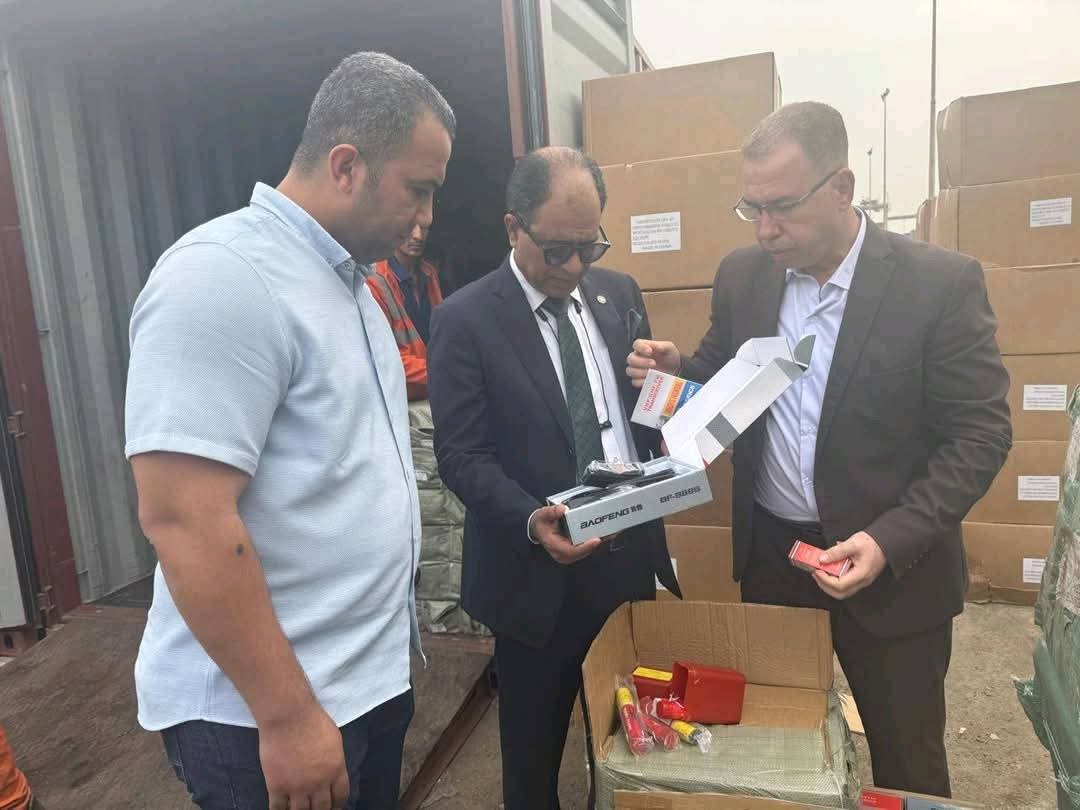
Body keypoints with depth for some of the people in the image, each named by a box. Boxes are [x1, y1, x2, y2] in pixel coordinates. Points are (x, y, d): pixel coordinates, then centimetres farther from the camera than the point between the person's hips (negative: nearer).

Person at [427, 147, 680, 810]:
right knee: (534, 750, 17)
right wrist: (530, 521, -27)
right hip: (539, 574, -4)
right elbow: (463, 456, -12)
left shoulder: (621, 294, 6)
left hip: (634, 555, 4)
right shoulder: (464, 320, -9)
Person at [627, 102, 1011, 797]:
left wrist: (891, 540, -23)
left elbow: (980, 435, -12)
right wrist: (677, 370, -14)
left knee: (906, 764, 17)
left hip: (893, 564, -3)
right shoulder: (742, 276, -2)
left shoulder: (942, 283, -14)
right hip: (769, 552, 3)